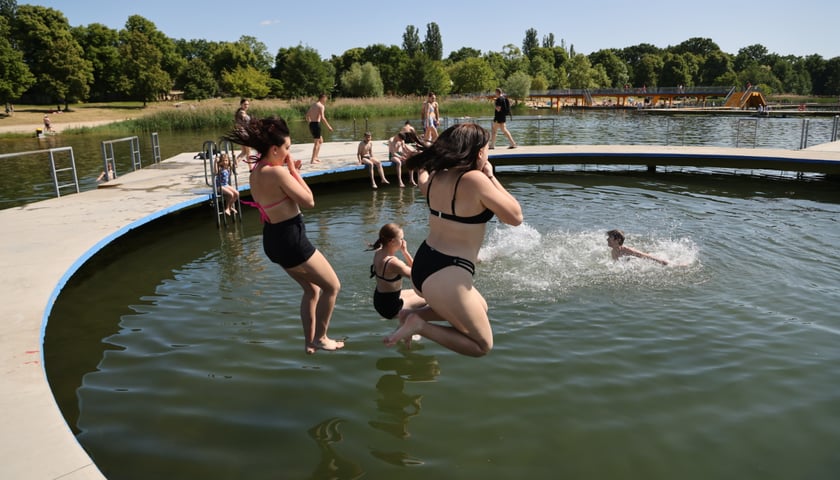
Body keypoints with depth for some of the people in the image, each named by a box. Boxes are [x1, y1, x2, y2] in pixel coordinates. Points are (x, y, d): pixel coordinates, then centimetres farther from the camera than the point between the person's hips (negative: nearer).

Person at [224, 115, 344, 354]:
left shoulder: (255, 172, 5)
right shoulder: (277, 172, -23)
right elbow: (309, 201, -16)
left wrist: (289, 171, 7)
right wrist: (293, 171, -9)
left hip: (274, 238, 10)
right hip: (290, 238, -10)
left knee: (311, 289, 24)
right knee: (332, 286, 9)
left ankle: (309, 341, 30)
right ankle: (320, 338, 18)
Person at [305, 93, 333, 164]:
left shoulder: (313, 105, 17)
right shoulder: (321, 106, -8)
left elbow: (307, 115, 20)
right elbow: (322, 117, -19)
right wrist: (328, 126, -14)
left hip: (311, 124, 9)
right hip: (316, 124, -9)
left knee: (321, 140, 21)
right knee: (317, 142, -4)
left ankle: (315, 157, 21)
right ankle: (313, 160, -5)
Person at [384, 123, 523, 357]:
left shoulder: (437, 176, 4)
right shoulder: (475, 180, -19)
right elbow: (515, 217, -11)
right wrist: (491, 177, -4)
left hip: (421, 267, 9)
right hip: (446, 277, -9)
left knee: (480, 308, 33)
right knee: (482, 345, 11)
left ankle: (413, 314, 17)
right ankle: (419, 324, -5)